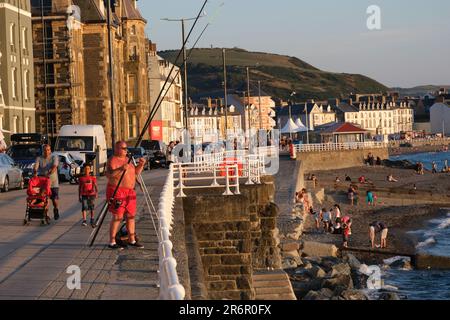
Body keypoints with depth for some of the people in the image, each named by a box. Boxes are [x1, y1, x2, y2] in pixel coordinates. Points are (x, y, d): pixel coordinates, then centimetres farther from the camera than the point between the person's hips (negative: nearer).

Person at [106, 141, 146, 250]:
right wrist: (121, 169, -36)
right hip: (117, 191, -8)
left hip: (130, 192, 8)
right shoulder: (112, 160, -10)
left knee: (131, 216, 10)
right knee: (117, 217, -9)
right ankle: (112, 242, -5)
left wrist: (141, 165, 5)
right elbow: (109, 175, -24)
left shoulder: (127, 159, 15)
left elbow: (135, 173, 22)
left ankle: (132, 240, 18)